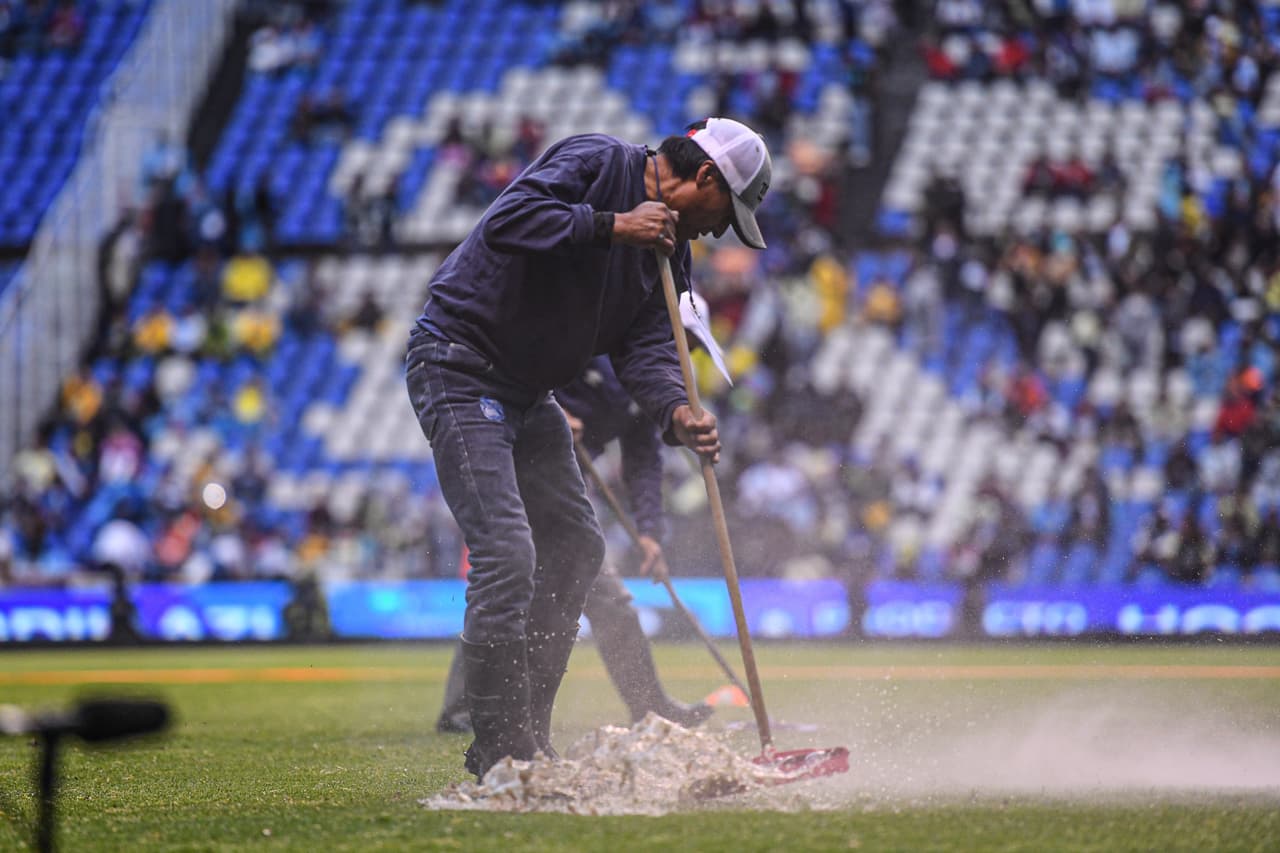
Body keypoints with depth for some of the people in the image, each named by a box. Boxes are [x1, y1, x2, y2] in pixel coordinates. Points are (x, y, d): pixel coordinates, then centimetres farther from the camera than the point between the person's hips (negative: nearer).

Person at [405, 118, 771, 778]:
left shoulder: (665, 250, 10)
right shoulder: (595, 162, -14)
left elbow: (645, 347, -1)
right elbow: (509, 218, -28)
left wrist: (675, 413, -20)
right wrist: (611, 226, -27)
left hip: (529, 393, 10)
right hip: (459, 371, -10)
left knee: (575, 548, 13)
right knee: (507, 554, -17)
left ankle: (529, 737, 20)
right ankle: (499, 754, -13)